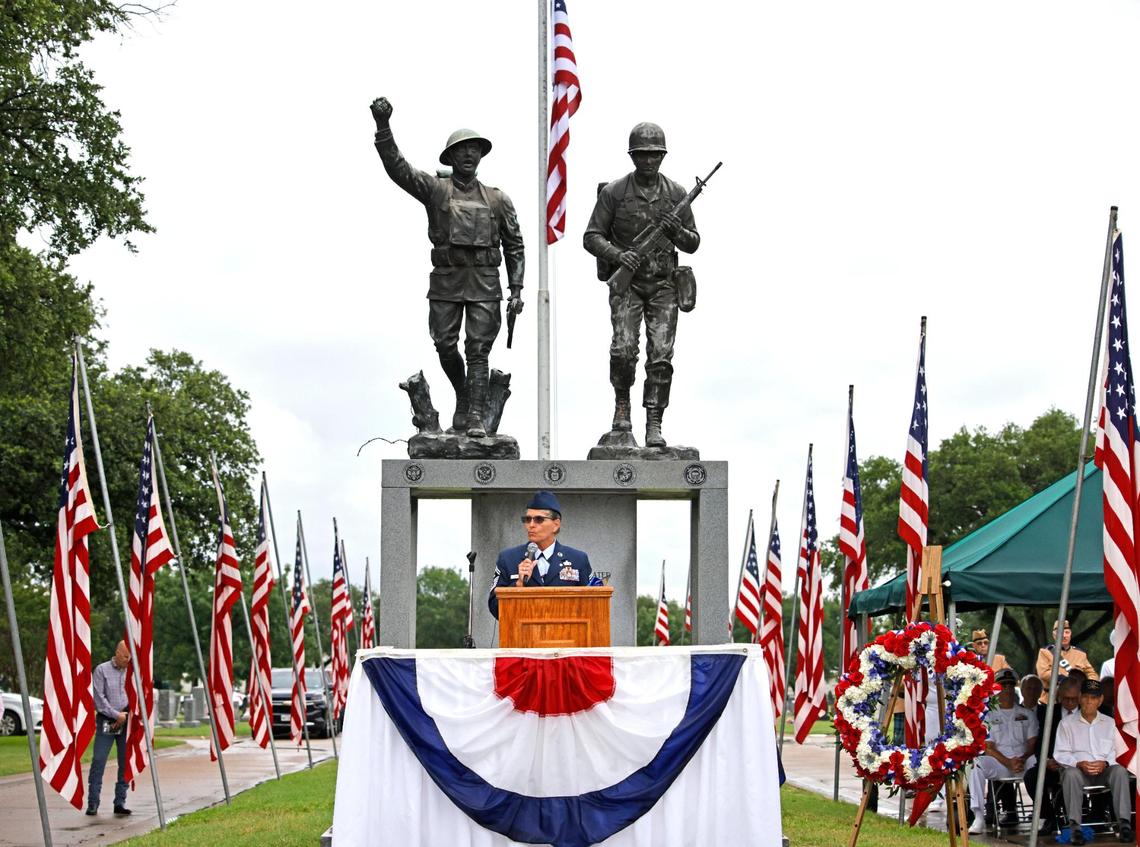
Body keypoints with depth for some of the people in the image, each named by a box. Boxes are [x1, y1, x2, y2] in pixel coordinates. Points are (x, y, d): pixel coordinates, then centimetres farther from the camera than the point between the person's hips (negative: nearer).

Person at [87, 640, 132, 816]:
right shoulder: (101, 670, -1)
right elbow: (99, 698, -6)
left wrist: (127, 715, -4)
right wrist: (116, 715, -10)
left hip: (126, 722, 4)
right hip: (106, 722, -3)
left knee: (125, 763, 3)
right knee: (98, 761, -8)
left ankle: (120, 802, 9)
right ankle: (93, 803, -5)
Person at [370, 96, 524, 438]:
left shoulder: (497, 200, 10)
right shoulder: (435, 189, 5)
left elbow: (514, 245, 12)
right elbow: (397, 166, -8)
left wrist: (516, 289, 3)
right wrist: (382, 126, -22)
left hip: (484, 284, 0)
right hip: (446, 281, 0)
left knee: (478, 351, -6)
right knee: (446, 346, 2)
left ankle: (476, 416, -8)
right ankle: (463, 398, 28)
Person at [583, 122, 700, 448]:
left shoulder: (677, 194, 6)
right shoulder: (614, 192, 0)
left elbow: (693, 243, 11)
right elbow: (591, 237, 1)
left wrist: (677, 231, -11)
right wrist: (617, 254, -17)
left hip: (663, 285, 2)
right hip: (627, 283, -2)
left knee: (661, 356, -7)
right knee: (624, 348, -18)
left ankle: (654, 425, -3)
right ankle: (622, 404, 8)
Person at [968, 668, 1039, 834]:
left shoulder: (1027, 714, 18)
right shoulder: (988, 715, 11)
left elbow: (1033, 743, 9)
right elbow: (988, 747, 1)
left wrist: (1022, 759, -13)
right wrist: (1008, 763, -14)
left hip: (1024, 763, 1)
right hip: (999, 763, -1)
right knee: (977, 764, -33)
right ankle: (979, 817, -36)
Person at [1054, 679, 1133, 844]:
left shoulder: (1110, 723, 16)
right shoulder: (1067, 724, 10)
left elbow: (1116, 751, 7)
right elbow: (1061, 754, 2)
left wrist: (1105, 763, -15)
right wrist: (1080, 764, -17)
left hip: (1104, 770, 1)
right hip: (1078, 768, -1)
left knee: (1120, 770, -31)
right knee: (1071, 774, -36)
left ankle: (1125, 823, -36)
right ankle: (1074, 827, -40)